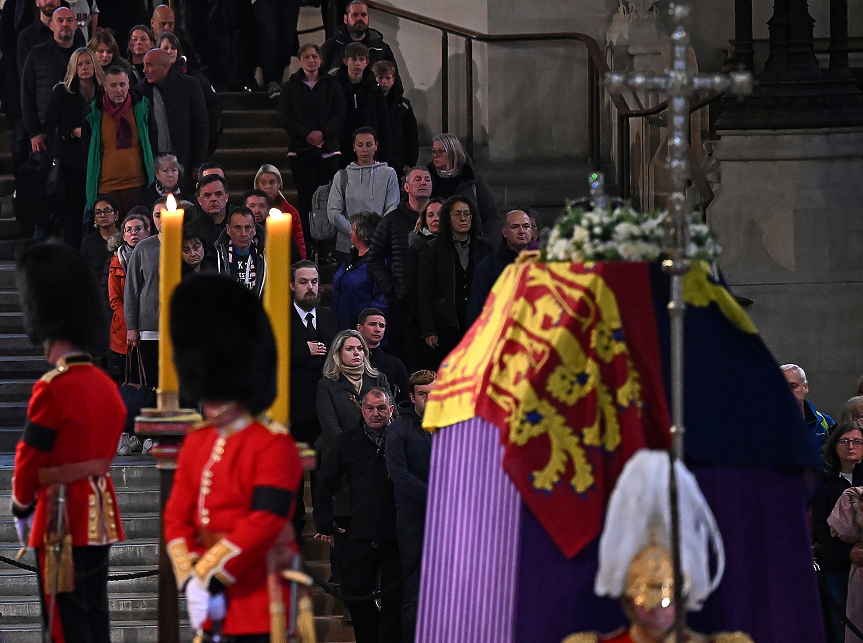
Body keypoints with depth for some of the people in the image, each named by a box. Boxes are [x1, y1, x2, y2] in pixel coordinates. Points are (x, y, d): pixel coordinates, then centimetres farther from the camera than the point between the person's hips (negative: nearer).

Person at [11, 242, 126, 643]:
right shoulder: (106, 385, 8)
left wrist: (21, 509, 5)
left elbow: (29, 459, -10)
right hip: (100, 514, 8)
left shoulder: (52, 389, -16)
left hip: (63, 517, -8)